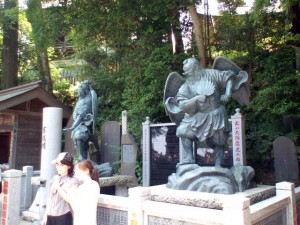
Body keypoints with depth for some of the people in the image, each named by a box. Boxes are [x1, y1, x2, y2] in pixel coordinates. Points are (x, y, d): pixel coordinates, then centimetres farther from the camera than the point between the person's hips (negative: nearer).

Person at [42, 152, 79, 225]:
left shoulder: (73, 181, -10)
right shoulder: (55, 178, 8)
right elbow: (49, 198, 15)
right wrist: (45, 215, 16)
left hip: (63, 218, -6)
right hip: (50, 217, 6)